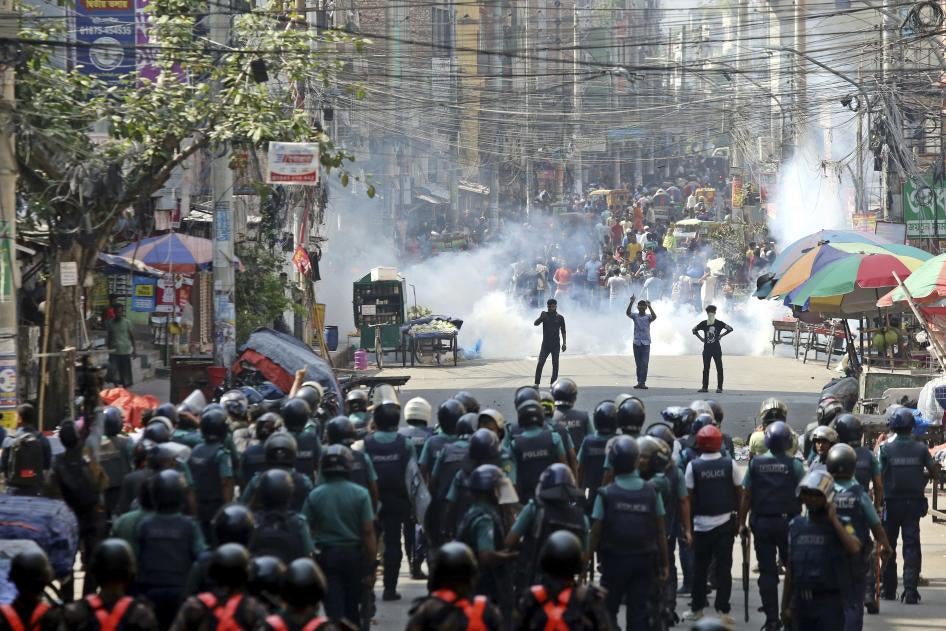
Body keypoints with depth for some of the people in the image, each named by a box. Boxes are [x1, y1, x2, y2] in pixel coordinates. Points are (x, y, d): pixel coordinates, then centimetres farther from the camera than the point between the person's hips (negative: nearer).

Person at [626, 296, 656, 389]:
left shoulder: (648, 317, 1)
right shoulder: (635, 316, 6)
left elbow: (654, 317, -20)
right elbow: (628, 313, -13)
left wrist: (649, 306, -28)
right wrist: (631, 303, -24)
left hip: (645, 343, -2)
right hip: (636, 342, 2)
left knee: (644, 363, -9)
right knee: (638, 363, 6)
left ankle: (642, 382, -10)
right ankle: (639, 381, 11)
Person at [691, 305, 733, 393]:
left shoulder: (719, 323, -2)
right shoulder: (704, 324, 6)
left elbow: (730, 329, 1)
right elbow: (694, 330, 18)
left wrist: (721, 335, -3)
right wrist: (700, 338, 8)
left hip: (716, 348, -3)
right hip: (707, 348, 3)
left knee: (719, 368, -3)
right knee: (706, 368, 5)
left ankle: (719, 387, 1)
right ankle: (705, 387, 9)